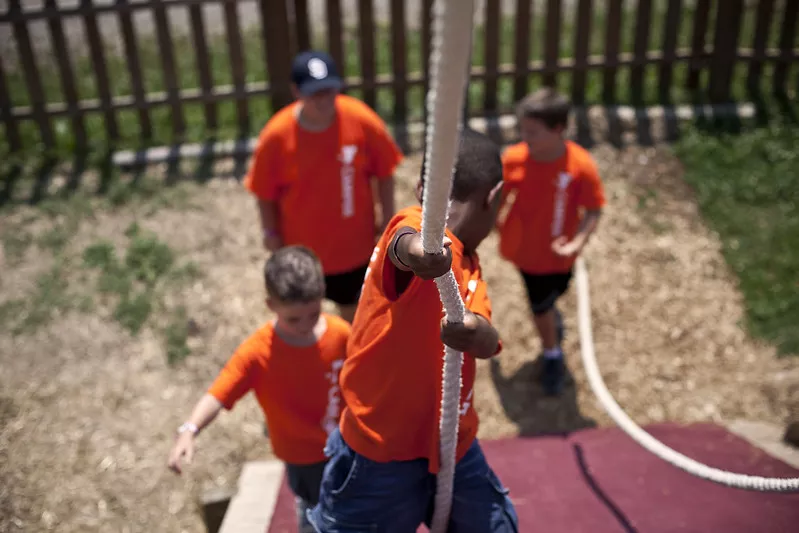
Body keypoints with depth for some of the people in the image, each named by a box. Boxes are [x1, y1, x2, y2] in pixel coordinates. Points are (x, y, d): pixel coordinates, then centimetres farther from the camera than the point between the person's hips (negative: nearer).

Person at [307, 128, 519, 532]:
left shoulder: (468, 263, 2)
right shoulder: (420, 223, -21)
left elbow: (488, 343, -12)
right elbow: (406, 243, -46)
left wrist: (478, 333, -34)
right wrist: (416, 250, -68)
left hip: (454, 445, 7)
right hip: (382, 453, -7)